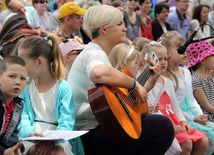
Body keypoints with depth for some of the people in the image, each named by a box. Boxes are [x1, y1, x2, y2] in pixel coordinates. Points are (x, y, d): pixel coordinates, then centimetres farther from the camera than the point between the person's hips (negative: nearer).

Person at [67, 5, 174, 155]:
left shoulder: (97, 53, 17)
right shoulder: (94, 53, -15)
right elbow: (99, 73, -40)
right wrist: (135, 84, -27)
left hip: (98, 128, 10)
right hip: (92, 135, -10)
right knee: (163, 126, -13)